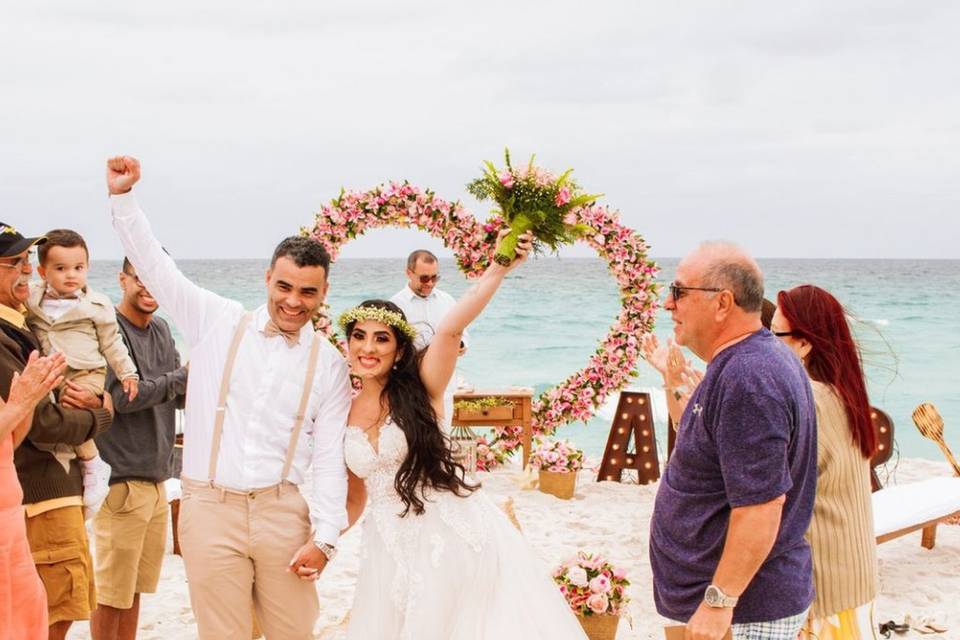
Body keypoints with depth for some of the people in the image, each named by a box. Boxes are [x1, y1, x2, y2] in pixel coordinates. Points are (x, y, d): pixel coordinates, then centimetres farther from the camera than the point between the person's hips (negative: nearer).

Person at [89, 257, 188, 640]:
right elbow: (123, 396, -19)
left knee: (135, 587, 16)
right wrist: (184, 376, -10)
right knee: (111, 593, 1)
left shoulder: (161, 329, 12)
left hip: (156, 478, 7)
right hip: (121, 480, -7)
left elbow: (181, 396, 13)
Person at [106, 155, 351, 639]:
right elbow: (155, 265, 5)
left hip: (282, 511, 1)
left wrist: (324, 536, -5)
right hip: (210, 508, -1)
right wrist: (122, 196, -2)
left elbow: (329, 458, 2)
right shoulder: (219, 323, 4)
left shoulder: (328, 364, 4)